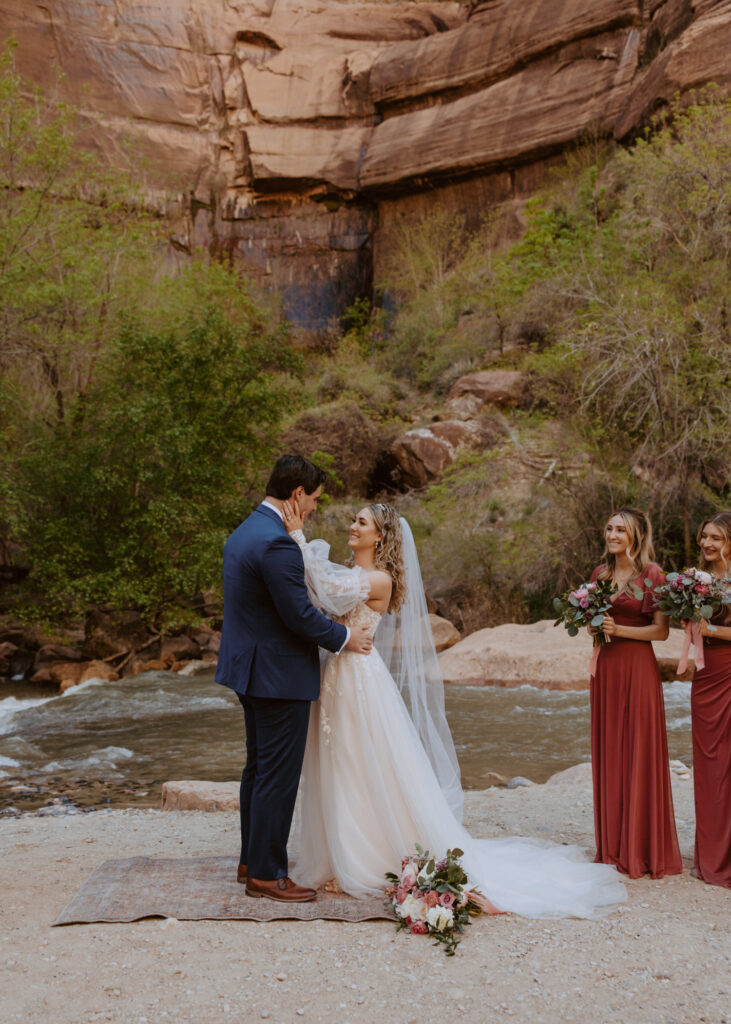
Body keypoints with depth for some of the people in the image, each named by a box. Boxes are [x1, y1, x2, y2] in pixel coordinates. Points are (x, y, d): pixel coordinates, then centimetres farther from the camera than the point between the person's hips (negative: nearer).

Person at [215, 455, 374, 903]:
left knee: (259, 767, 19)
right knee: (278, 774, -1)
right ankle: (266, 874, 8)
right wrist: (344, 637, -7)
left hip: (252, 669, 11)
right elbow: (300, 615, -22)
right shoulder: (277, 543, -23)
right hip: (280, 674, -11)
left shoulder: (243, 533, 10)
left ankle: (252, 859, 30)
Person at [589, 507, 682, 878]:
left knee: (640, 753, -2)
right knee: (608, 753, 9)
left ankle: (644, 848, 8)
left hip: (638, 667, -6)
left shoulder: (652, 575, -6)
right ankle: (613, 844, 18)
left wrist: (619, 629, -16)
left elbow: (661, 630, -8)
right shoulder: (600, 573, 11)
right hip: (605, 666, 6)